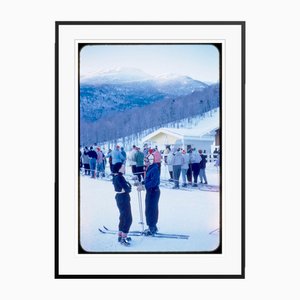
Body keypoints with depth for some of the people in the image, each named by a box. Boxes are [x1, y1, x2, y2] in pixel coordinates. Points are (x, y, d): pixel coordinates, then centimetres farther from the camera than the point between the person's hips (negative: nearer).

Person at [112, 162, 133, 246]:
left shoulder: (116, 176, 8)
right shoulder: (119, 177, -23)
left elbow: (127, 185, 10)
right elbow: (127, 189, -23)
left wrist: (128, 186, -8)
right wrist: (128, 188, -4)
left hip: (119, 198, 10)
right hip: (124, 199, -10)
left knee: (123, 217, 20)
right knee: (128, 218, -4)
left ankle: (120, 236, 28)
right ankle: (123, 238, -1)